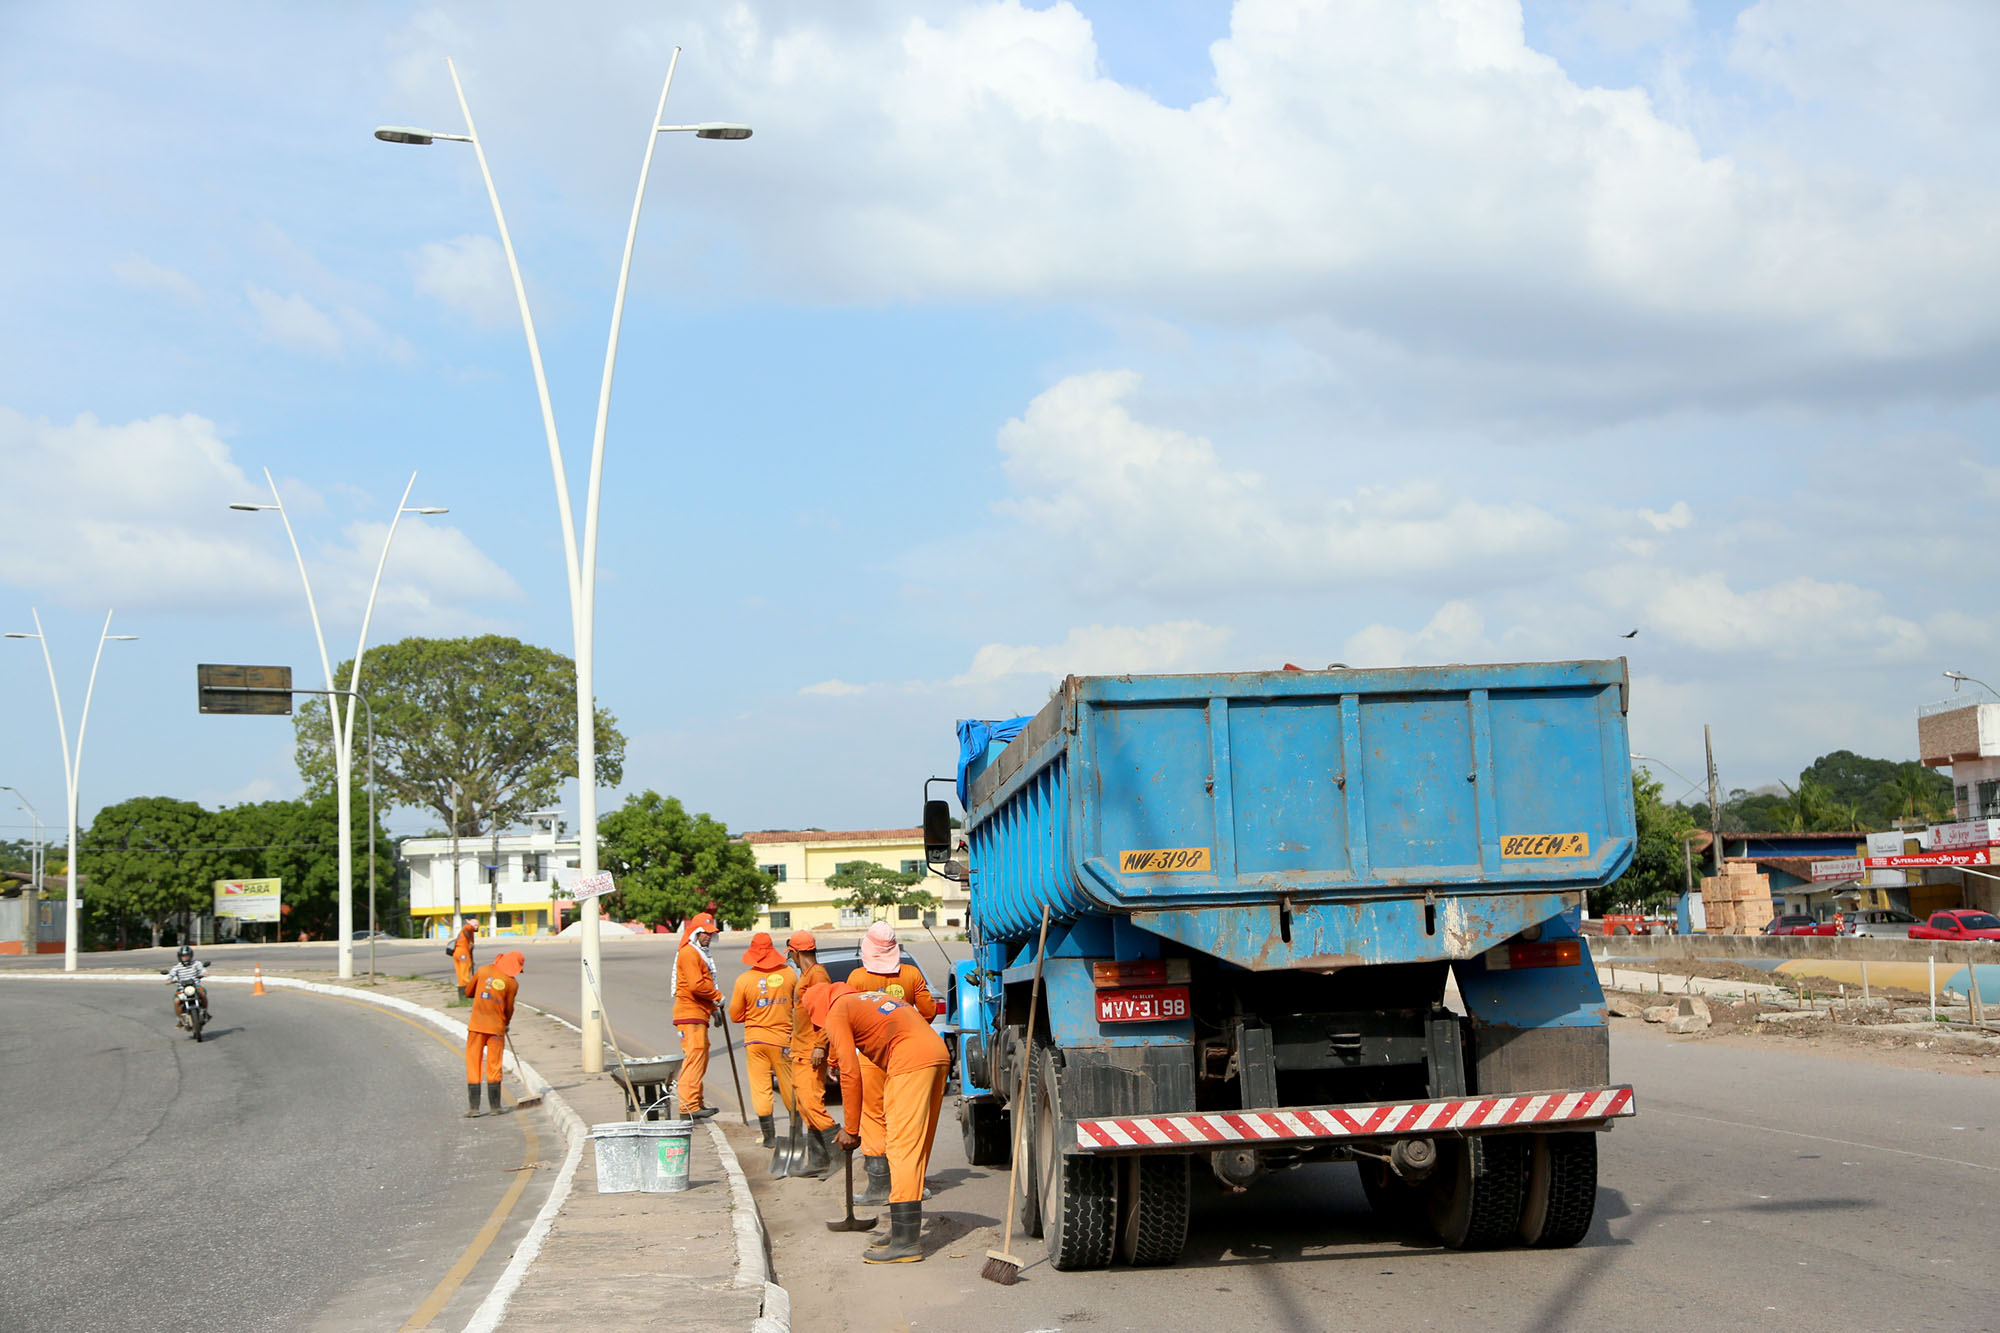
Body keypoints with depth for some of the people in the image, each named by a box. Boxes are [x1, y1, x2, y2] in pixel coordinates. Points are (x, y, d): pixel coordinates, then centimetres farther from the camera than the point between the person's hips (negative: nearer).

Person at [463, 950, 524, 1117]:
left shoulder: (484, 970, -1)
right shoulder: (512, 983, -7)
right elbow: (509, 1008, 2)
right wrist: (506, 1023, 21)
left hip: (477, 1025, 1)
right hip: (496, 1027, -1)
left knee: (473, 1064, 6)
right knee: (494, 1066, 9)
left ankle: (473, 1107, 4)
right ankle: (495, 1106, 11)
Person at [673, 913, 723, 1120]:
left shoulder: (701, 954, 22)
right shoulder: (689, 953, -12)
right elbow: (696, 985, -22)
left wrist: (714, 1009, 24)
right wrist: (718, 997, -10)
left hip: (700, 1012, 11)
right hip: (689, 1012, -11)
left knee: (701, 1056, 12)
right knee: (694, 1055, -15)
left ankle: (695, 1102, 17)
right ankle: (689, 1105, -19)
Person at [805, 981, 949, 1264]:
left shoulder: (836, 1015, 6)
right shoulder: (871, 998, 31)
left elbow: (850, 1073, -1)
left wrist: (850, 1128, 5)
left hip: (910, 1061, -9)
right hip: (939, 1052, 9)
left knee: (903, 1147, -10)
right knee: (917, 1146, 14)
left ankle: (905, 1241, -14)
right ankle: (905, 1230, 20)